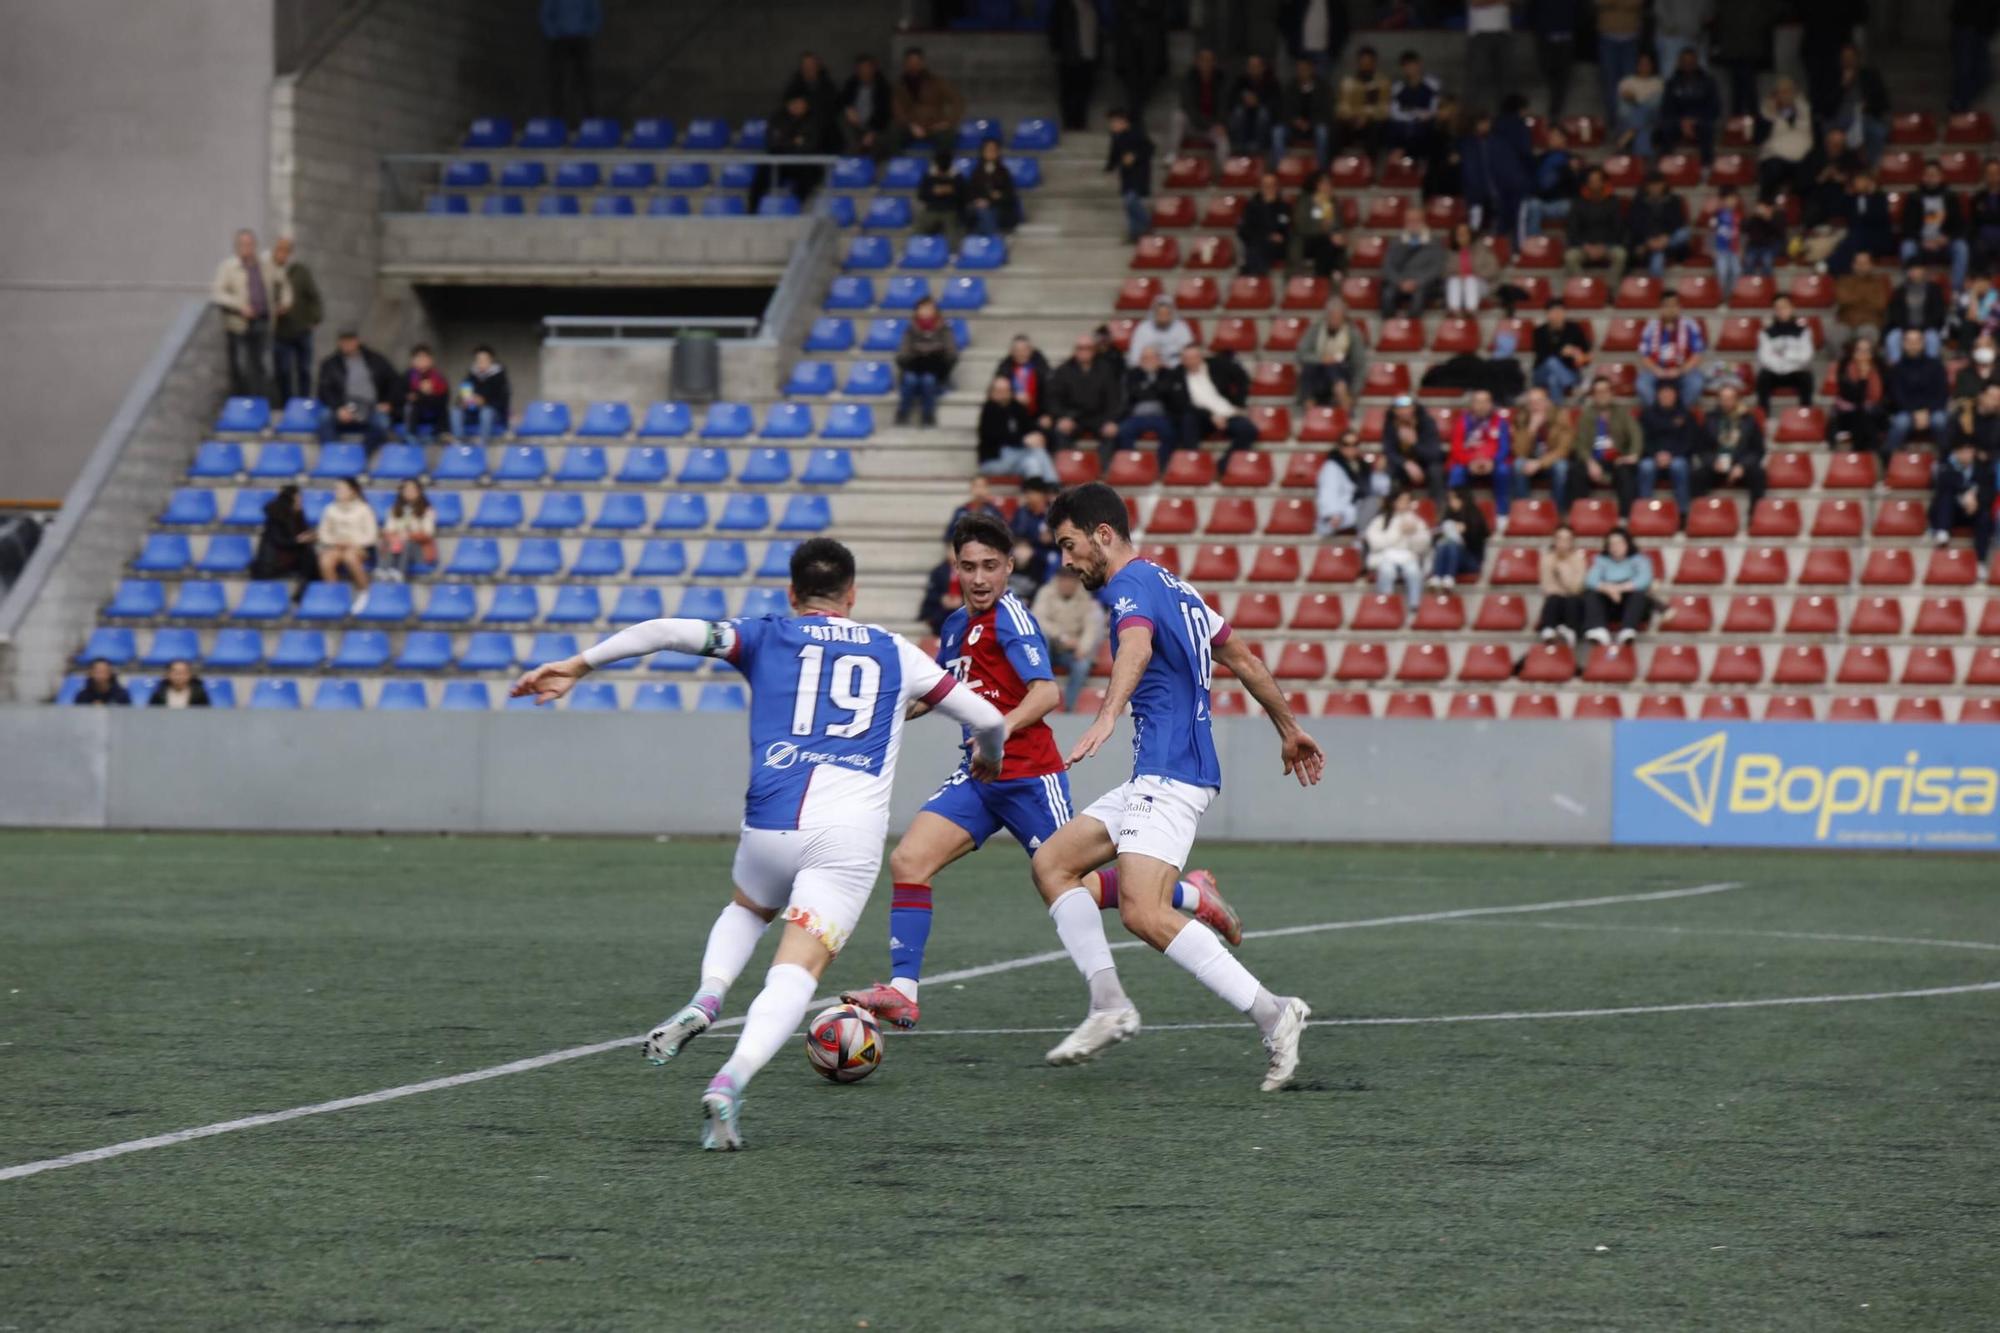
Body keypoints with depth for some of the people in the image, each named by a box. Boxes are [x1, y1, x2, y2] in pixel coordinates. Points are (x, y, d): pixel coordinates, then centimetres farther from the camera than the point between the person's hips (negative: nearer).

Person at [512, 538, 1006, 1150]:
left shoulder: (767, 637, 16)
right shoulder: (894, 652, 20)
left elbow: (671, 632, 0)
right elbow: (988, 718, 24)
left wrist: (579, 664, 3)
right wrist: (988, 758, 47)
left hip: (772, 820, 1)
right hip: (851, 833, -1)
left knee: (747, 910, 32)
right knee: (796, 973, -6)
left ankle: (705, 1000, 4)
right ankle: (731, 1081, -32)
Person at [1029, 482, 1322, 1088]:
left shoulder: (1132, 584, -10)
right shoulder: (1173, 586, 20)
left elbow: (1137, 647, -32)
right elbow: (1242, 658, 27)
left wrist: (1106, 717, -49)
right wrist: (1289, 730, 36)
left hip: (1168, 775, -11)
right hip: (1153, 777, 11)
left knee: (1145, 913, -21)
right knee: (1053, 862, 11)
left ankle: (1273, 1014, -22)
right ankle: (1109, 1004, 4)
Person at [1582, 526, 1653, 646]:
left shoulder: (1639, 560, 9)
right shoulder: (1601, 561, 15)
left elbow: (1644, 580, -12)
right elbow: (1590, 581, -4)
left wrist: (1620, 588, -23)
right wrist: (1607, 588, -24)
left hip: (1631, 604, -2)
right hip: (1608, 605, 2)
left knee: (1639, 594, -34)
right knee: (1590, 594, -27)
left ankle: (1628, 631, -55)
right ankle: (1598, 631, -52)